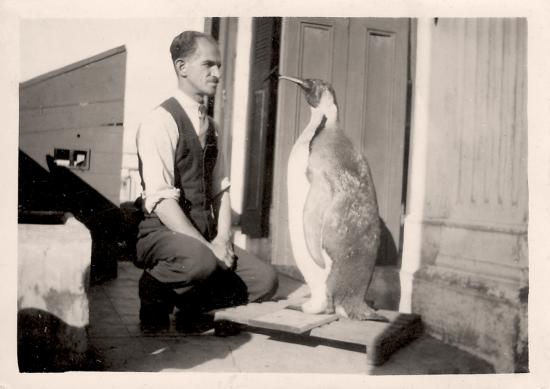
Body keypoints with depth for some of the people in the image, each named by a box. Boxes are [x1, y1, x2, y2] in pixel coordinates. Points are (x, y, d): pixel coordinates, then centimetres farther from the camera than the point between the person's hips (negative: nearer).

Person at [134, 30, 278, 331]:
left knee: (265, 281, -10)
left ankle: (193, 306, 11)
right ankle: (153, 294, -6)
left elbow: (220, 189, 12)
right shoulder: (161, 121, -11)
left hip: (205, 238, 7)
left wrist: (222, 239, -4)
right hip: (164, 234, -7)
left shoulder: (209, 125, 14)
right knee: (201, 262, -37)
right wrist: (207, 248, -22)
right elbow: (161, 200, -19)